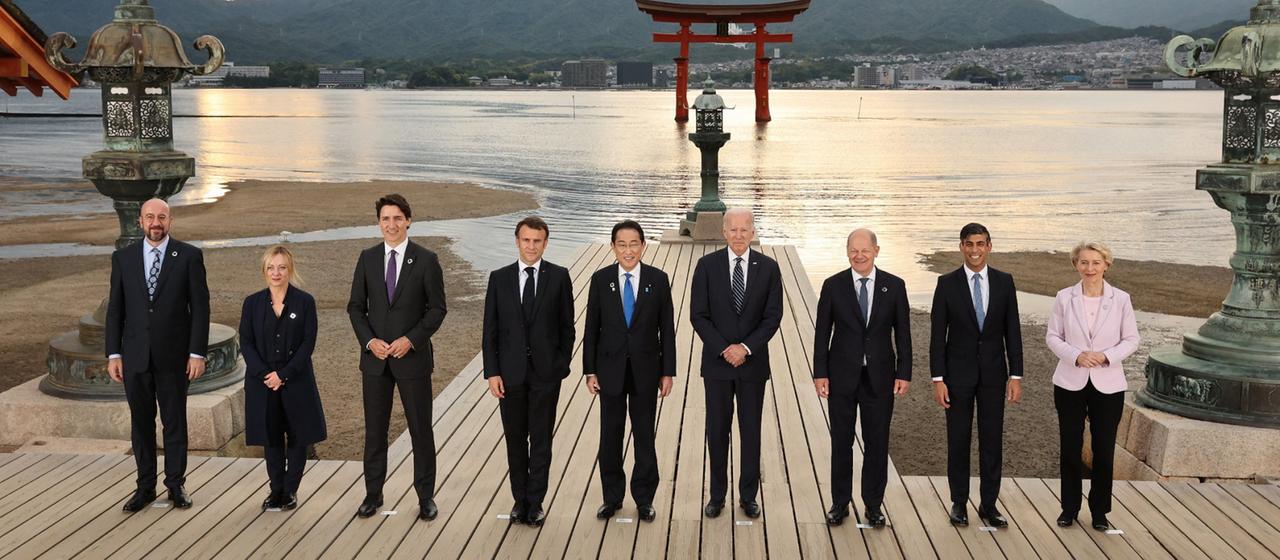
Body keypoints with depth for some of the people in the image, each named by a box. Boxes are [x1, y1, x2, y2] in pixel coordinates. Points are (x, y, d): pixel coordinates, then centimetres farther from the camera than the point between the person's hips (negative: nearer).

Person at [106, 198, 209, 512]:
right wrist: (113, 354, 1)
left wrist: (197, 353, -8)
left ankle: (175, 484, 20)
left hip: (173, 355, -2)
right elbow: (115, 308, 6)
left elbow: (200, 306, -4)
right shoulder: (123, 258, 4)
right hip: (135, 355, 2)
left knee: (175, 422, 8)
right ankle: (145, 486, 21)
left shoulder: (189, 257, -3)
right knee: (141, 422, 10)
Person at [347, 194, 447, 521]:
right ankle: (373, 494, 21)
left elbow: (437, 308, -4)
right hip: (374, 357, 3)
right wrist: (369, 341, -8)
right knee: (374, 430, 10)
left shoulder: (426, 260, -5)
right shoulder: (368, 258, 4)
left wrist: (411, 339, -15)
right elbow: (356, 306, 6)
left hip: (412, 356, -2)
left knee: (421, 429, 4)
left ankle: (426, 496, 16)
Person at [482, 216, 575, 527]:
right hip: (510, 373, 1)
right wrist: (492, 372, -4)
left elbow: (567, 326, 3)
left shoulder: (559, 277, 0)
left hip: (545, 373, -1)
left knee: (541, 441, 3)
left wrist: (562, 365, -2)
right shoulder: (499, 278, 2)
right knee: (515, 440, 11)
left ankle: (534, 504, 11)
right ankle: (520, 500, 23)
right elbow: (490, 330, 2)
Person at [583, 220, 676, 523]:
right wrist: (590, 371, -2)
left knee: (644, 435, 9)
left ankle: (644, 498, 22)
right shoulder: (600, 279, -3)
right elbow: (591, 328, 0)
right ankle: (612, 497, 24)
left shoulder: (658, 279, -4)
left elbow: (667, 328, -1)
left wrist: (668, 371, -2)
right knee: (610, 435, 9)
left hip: (645, 370, 0)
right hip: (610, 369, 1)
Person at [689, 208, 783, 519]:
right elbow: (698, 315, -6)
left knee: (751, 431, 7)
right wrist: (724, 349, -14)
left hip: (753, 362, 0)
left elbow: (773, 316, -4)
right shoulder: (707, 265, -4)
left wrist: (746, 347, -15)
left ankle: (748, 496, 19)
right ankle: (717, 495, 19)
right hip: (716, 362, 0)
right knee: (717, 431, 7)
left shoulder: (768, 268, -2)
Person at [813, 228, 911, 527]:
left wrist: (904, 373, -2)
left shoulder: (894, 286, 0)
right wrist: (820, 373, -4)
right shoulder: (833, 286, -1)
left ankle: (874, 505, 19)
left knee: (877, 443, 6)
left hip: (879, 376, 0)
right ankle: (840, 503, 20)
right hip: (842, 376, 0)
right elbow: (822, 332, 0)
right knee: (841, 442, 8)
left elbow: (902, 333, 3)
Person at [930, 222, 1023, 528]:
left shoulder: (1004, 282, 2)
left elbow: (1012, 330, 3)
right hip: (959, 372, -1)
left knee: (992, 439, 5)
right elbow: (938, 334, -3)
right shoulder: (947, 283, -3)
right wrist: (938, 378, -8)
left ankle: (989, 503, 16)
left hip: (993, 373, 2)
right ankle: (959, 502, 17)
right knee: (958, 439, 6)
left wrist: (1016, 375, -2)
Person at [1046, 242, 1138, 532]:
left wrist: (1106, 356, -15)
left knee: (1104, 451, 5)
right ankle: (1069, 508, 21)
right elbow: (1052, 336, 1)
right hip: (1070, 384, 0)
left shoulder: (1121, 299, -3)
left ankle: (1100, 512, 20)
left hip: (1108, 385, 0)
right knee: (1070, 449, 6)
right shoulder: (1064, 298, -2)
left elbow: (1131, 339, 1)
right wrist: (1076, 355, -15)